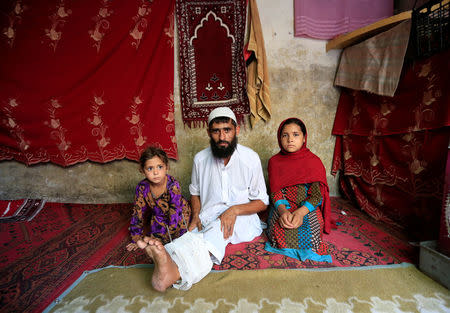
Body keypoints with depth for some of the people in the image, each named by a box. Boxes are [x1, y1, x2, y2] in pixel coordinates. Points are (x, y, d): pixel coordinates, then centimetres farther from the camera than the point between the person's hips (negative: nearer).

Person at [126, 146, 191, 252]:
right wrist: (137, 240, -6)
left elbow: (174, 216, -30)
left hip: (178, 215, -3)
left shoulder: (173, 186, -33)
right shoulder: (142, 188, -22)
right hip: (158, 216, 3)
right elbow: (137, 214, -10)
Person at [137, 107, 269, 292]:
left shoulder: (250, 158, -4)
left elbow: (262, 202, 1)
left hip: (241, 219, -2)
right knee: (191, 239, -31)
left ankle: (175, 271, -55)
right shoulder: (200, 159, 3)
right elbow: (195, 192, 18)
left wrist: (235, 210, -18)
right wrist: (196, 217, -2)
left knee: (218, 228, -37)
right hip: (207, 220, 3)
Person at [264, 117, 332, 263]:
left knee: (309, 234, -28)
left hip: (308, 208, 0)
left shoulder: (314, 161, 0)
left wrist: (301, 212, -25)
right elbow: (275, 193, -2)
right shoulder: (275, 161, 5)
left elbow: (317, 196, -6)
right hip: (282, 208, 1)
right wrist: (283, 210, -24)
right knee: (278, 232, -29)